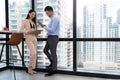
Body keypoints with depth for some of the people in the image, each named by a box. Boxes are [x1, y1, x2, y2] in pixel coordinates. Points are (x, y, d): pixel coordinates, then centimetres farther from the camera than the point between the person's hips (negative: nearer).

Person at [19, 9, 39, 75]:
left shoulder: (33, 22, 18)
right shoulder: (25, 21, 0)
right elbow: (21, 30, -6)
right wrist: (28, 31, -19)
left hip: (34, 38, 7)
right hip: (29, 39, -7)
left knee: (34, 54, 4)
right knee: (33, 53, -18)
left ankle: (32, 68, 14)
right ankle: (29, 67, 0)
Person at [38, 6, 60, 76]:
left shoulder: (55, 19, -14)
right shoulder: (52, 19, 16)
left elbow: (52, 30, -21)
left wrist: (44, 26, -13)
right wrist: (45, 26, 6)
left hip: (53, 37, -10)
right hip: (50, 37, 10)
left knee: (53, 53, -2)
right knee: (45, 50, 17)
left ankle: (53, 69, 10)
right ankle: (52, 63, 31)